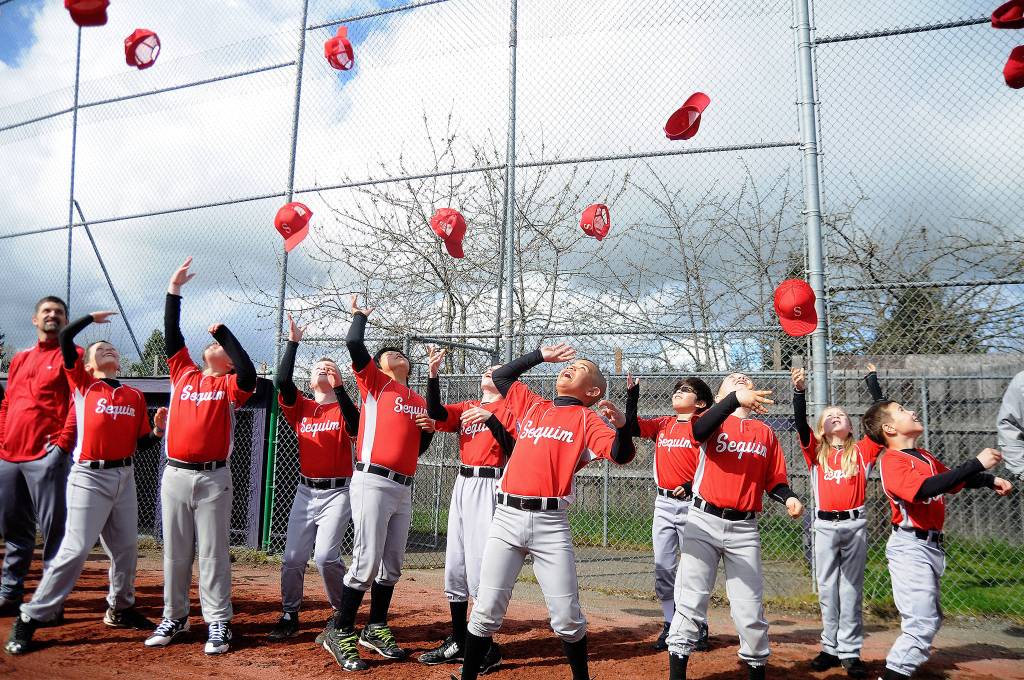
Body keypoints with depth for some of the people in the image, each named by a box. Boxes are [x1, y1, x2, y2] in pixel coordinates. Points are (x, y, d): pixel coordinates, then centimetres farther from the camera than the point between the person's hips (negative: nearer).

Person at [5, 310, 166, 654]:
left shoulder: (135, 396, 11)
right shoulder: (83, 384, 2)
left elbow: (141, 443, 10)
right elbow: (65, 338, -7)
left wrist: (158, 429, -9)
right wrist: (92, 317, 4)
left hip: (124, 477, 4)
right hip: (89, 477, -4)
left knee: (126, 547, 11)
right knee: (75, 550, -8)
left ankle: (120, 608, 29)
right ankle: (30, 618, 5)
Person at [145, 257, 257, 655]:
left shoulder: (230, 384, 1)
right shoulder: (183, 373, 12)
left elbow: (249, 375, -21)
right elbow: (172, 335, 8)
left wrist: (224, 331, -13)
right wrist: (174, 290, 4)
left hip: (213, 478, -4)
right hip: (174, 475, 4)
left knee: (213, 554, 1)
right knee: (175, 553, 12)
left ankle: (218, 623, 8)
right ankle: (174, 618, 23)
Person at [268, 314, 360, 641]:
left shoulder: (343, 408, 0)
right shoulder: (301, 407, 8)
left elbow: (354, 427, -23)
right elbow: (282, 381, -8)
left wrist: (339, 386, -25)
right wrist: (293, 342, -8)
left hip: (338, 492, -4)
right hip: (305, 491, 4)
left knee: (325, 556, -13)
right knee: (293, 556, 3)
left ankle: (344, 611, 9)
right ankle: (289, 615, 20)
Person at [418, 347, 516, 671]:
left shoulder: (508, 409, 1)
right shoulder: (466, 407, 17)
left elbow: (513, 450, -12)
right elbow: (436, 412, -2)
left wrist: (490, 418, -22)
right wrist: (434, 373, -12)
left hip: (489, 485, -6)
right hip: (462, 484, 7)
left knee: (479, 566, -9)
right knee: (454, 566, 9)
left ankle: (487, 648, 2)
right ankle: (458, 642, 21)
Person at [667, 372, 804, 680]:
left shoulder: (766, 432, 12)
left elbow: (775, 481, 10)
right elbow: (700, 429, -22)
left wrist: (789, 497, -11)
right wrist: (735, 399, -34)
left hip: (745, 529, 2)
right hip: (704, 522, -2)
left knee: (751, 610, 6)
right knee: (690, 602, 0)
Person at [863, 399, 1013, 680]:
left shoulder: (925, 457, 11)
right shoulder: (891, 460, -17)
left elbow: (954, 480, 26)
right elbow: (923, 489, -33)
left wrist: (990, 480, 8)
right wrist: (976, 464, -30)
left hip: (931, 546, 9)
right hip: (910, 548, -9)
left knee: (931, 619, 19)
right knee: (922, 623, -12)